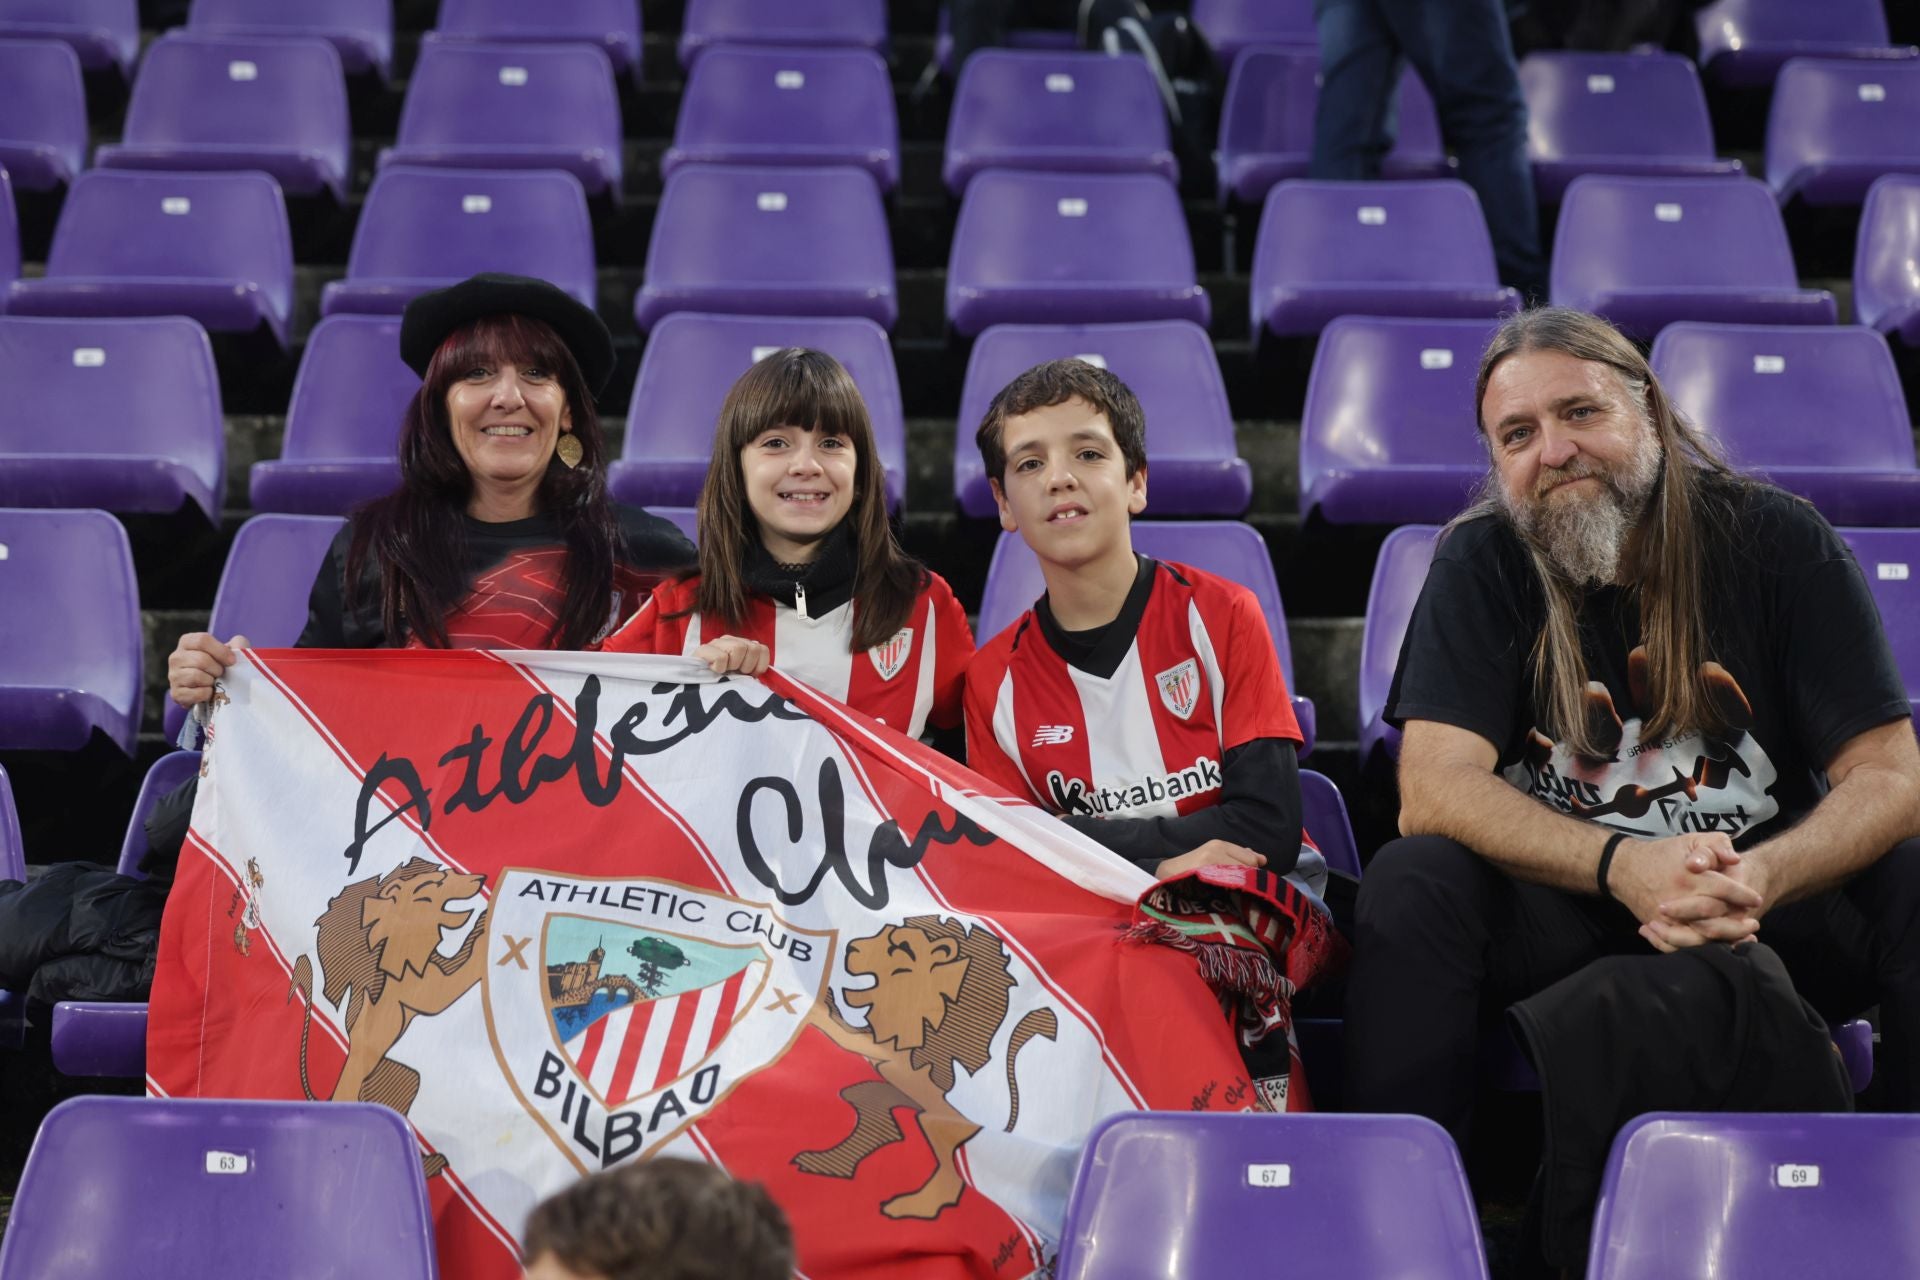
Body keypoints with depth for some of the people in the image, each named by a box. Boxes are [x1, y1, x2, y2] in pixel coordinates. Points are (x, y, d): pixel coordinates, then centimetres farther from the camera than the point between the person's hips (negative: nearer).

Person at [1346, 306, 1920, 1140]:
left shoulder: (1777, 541, -3)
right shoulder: (1481, 563, -3)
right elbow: (1433, 790, -15)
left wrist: (1763, 878, -31)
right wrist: (1623, 867, -32)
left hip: (1772, 898, 1)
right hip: (1564, 908, 0)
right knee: (1410, 883, -28)